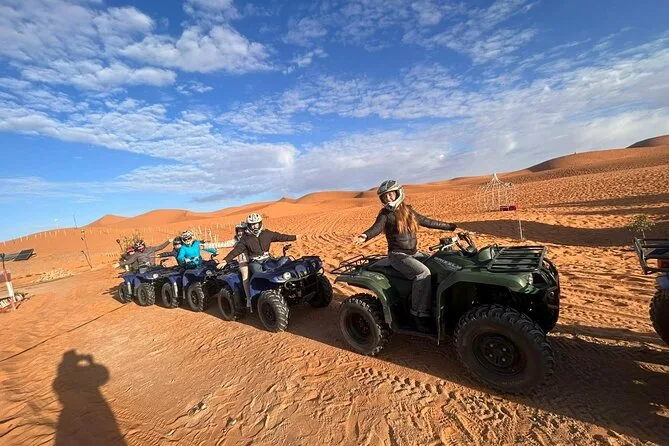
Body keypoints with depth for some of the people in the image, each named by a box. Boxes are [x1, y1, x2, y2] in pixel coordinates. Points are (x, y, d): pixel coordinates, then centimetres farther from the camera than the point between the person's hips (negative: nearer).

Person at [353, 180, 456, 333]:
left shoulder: (409, 211, 10)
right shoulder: (385, 214, -7)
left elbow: (428, 222, 20)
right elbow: (377, 227, -26)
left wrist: (449, 226, 27)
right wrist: (365, 236, -49)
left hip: (414, 253, 7)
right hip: (398, 255, -7)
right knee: (423, 272, -28)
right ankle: (420, 314, -19)